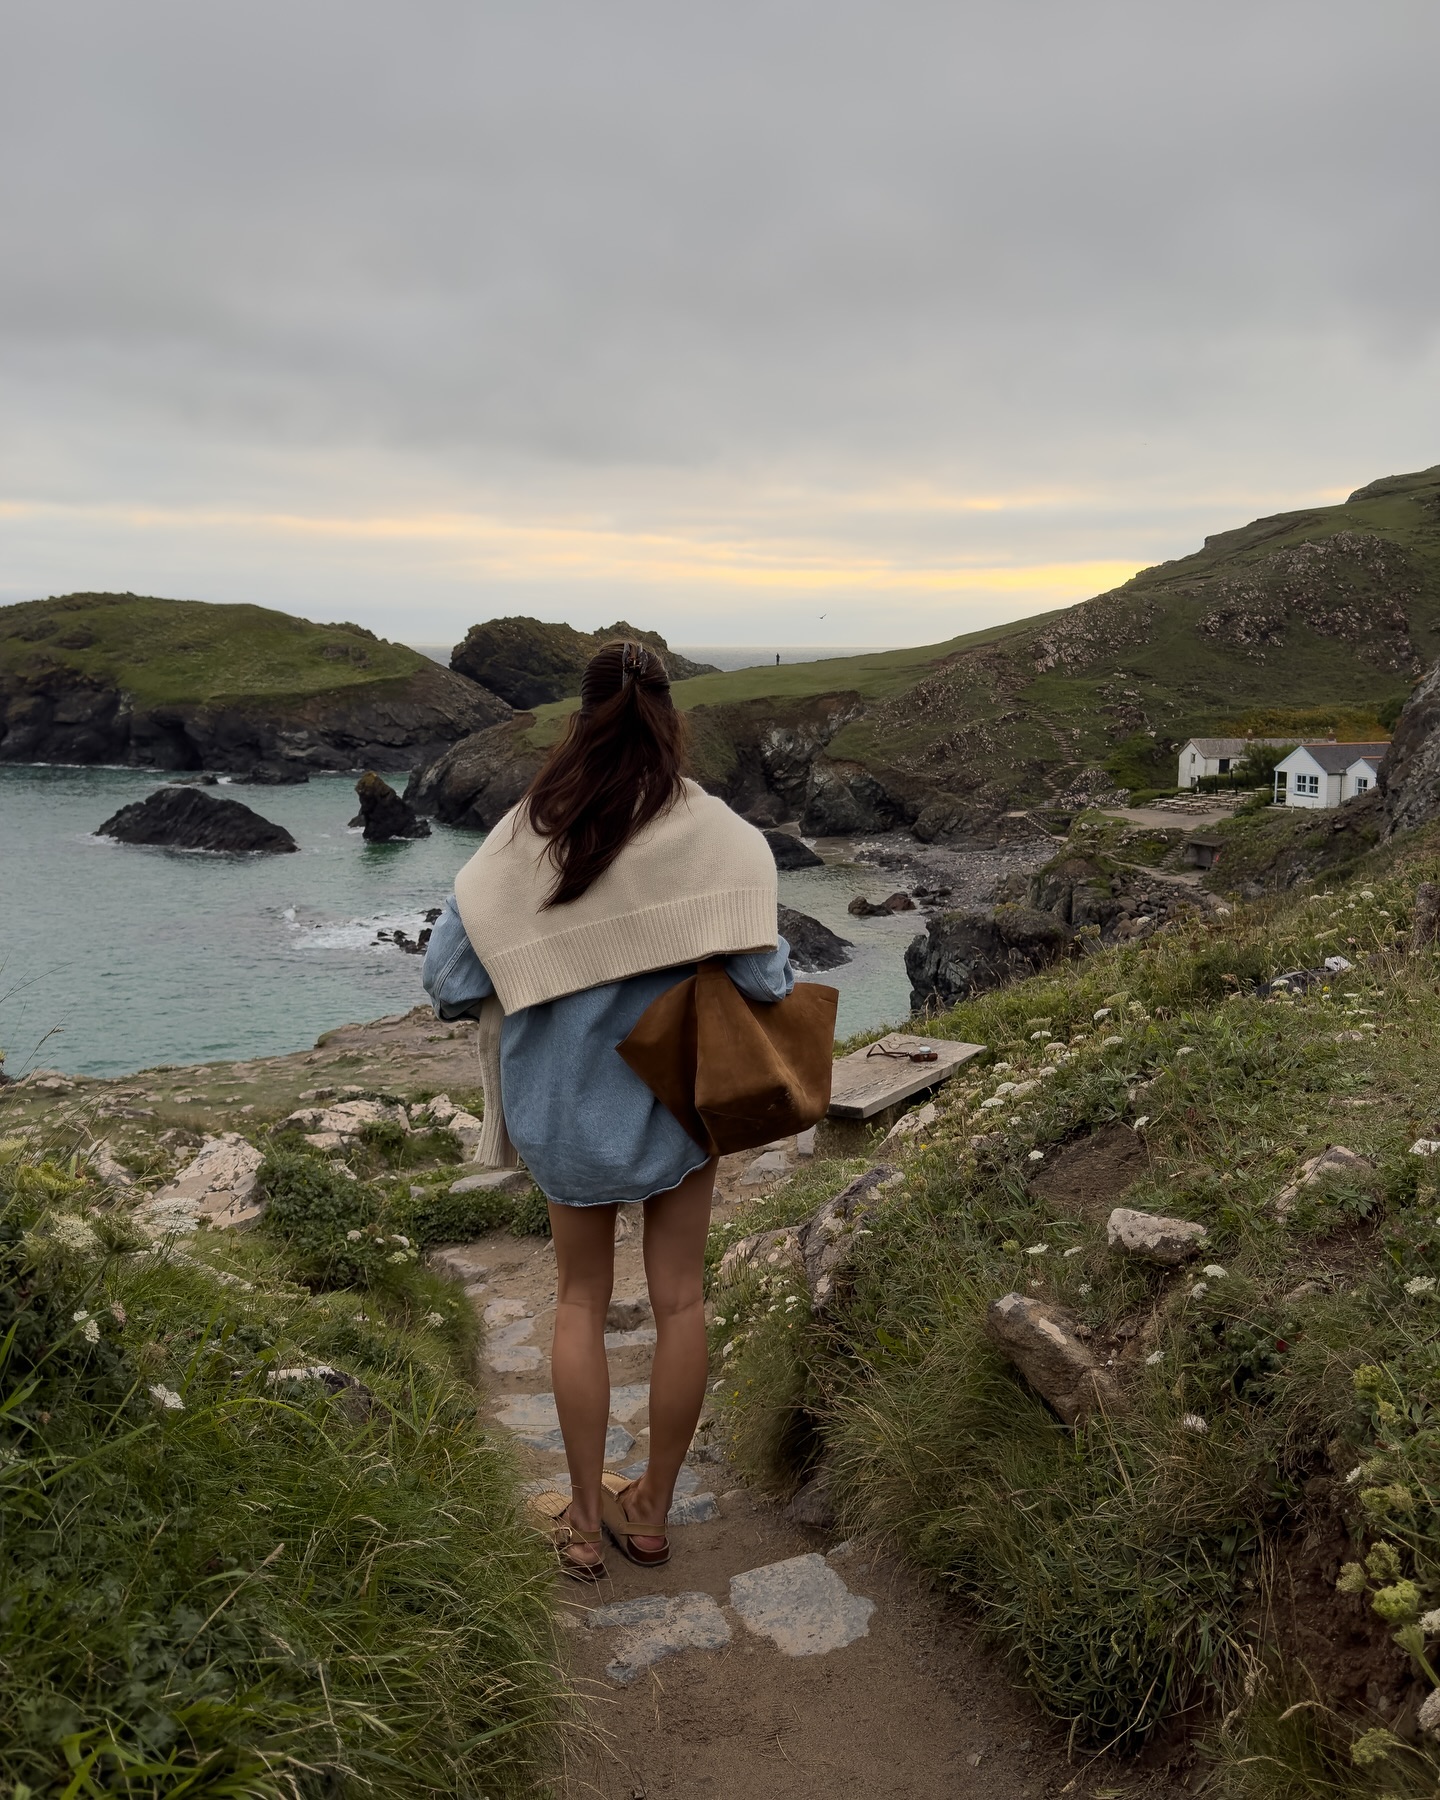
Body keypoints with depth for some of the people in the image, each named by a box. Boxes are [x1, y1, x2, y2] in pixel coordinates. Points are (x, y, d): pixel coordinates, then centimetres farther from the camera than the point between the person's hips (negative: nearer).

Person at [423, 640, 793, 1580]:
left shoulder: (526, 832, -9)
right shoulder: (711, 831, -16)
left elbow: (448, 977, -9)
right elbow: (761, 978, -21)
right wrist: (782, 983, 3)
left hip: (567, 1101, 2)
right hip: (676, 1095, -1)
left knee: (582, 1302, 18)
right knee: (681, 1300, 14)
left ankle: (587, 1520, 26)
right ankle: (652, 1510, 28)